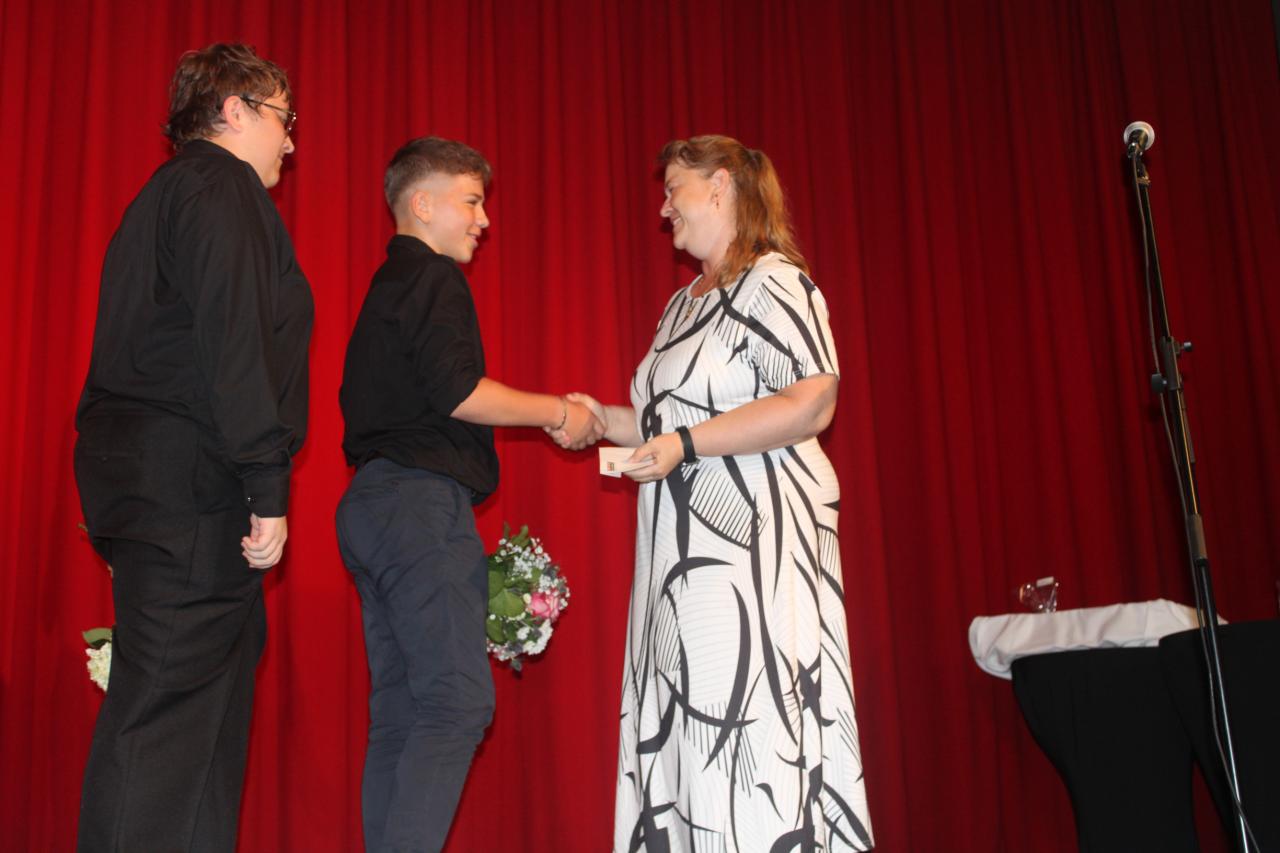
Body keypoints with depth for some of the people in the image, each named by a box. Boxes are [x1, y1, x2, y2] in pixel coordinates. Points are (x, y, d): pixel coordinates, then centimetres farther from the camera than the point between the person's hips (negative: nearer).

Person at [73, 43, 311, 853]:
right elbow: (233, 344, -18)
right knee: (163, 718, -9)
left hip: (142, 482, 10)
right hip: (193, 485, -10)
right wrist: (267, 489, -18)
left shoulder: (167, 193, 23)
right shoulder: (223, 187, -6)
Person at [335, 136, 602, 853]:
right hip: (422, 501, -10)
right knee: (457, 699, -13)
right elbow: (459, 390, -16)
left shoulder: (385, 288, 26)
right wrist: (559, 412, -6)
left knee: (400, 712, 7)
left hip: (372, 499, 10)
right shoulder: (434, 278, -4)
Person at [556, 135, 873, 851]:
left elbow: (812, 403, -19)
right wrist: (607, 422, 13)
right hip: (684, 547, 9)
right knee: (685, 724, 6)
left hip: (756, 543, -9)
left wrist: (686, 443, -19)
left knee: (751, 721, -10)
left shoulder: (773, 282, -7)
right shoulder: (684, 303, 21)